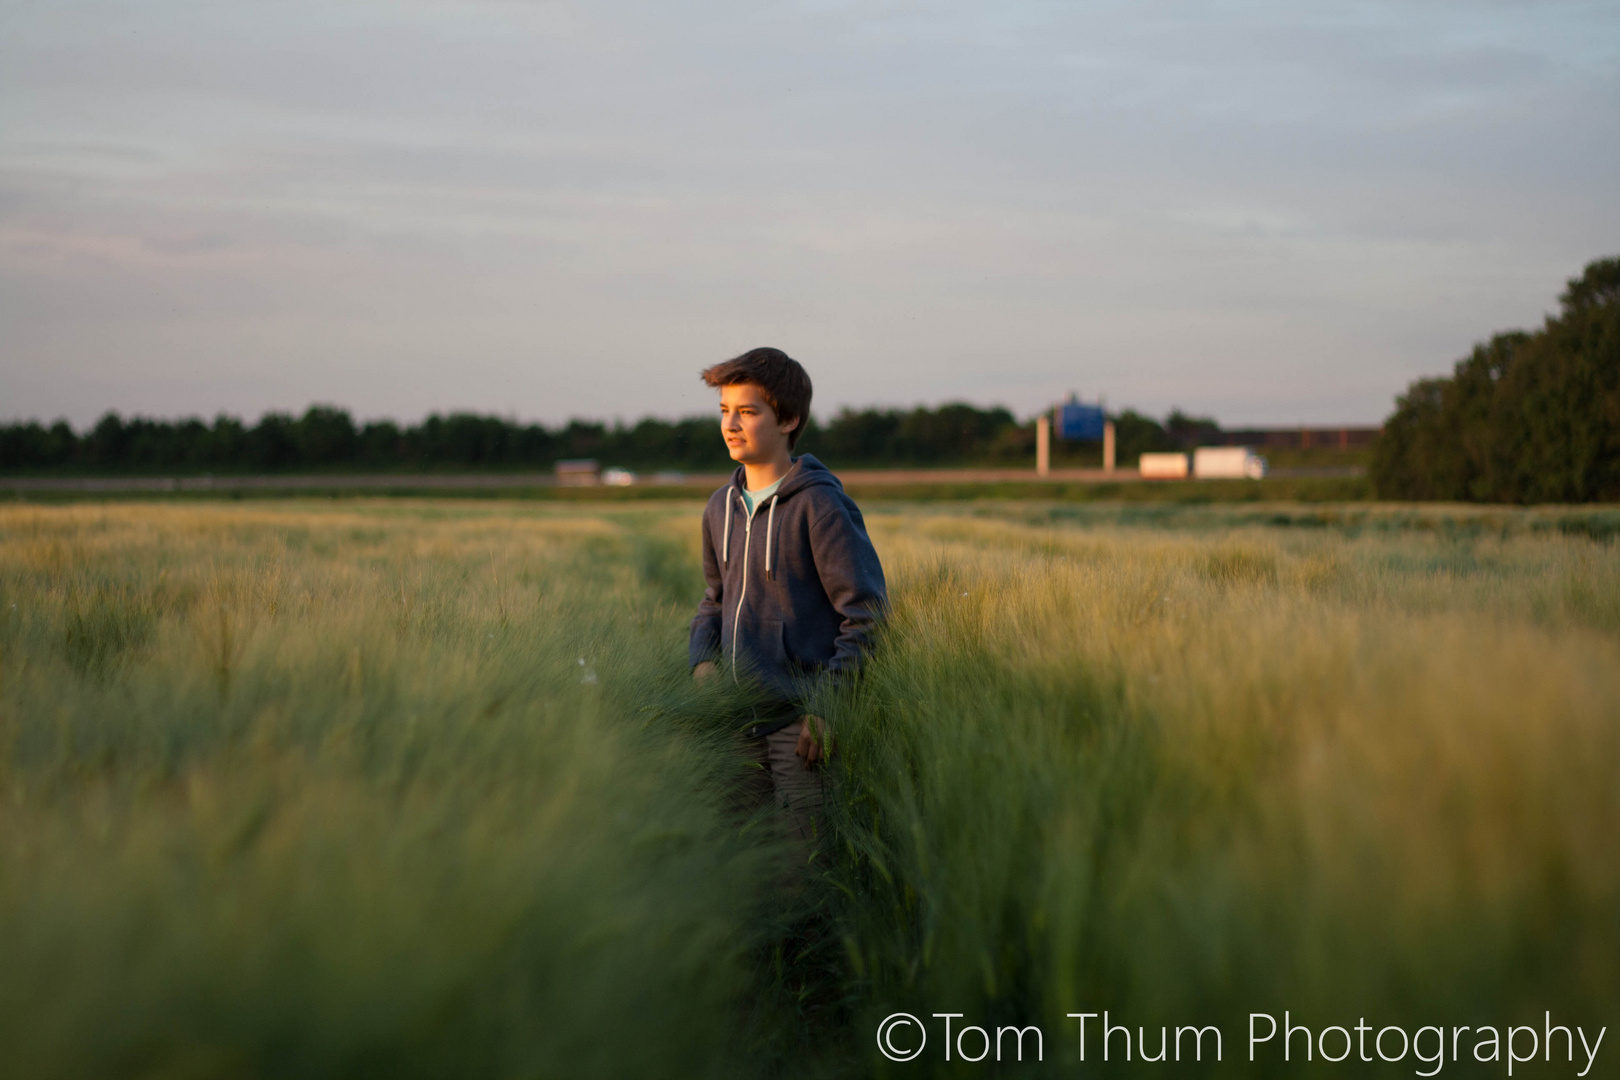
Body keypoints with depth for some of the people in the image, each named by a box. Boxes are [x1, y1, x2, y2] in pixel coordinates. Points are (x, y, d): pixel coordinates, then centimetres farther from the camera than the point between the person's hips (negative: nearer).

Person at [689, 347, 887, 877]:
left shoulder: (820, 506, -12)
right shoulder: (721, 507, 10)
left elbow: (866, 612, -12)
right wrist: (703, 663, 4)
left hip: (801, 720, -7)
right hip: (741, 718, 7)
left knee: (806, 863, -3)